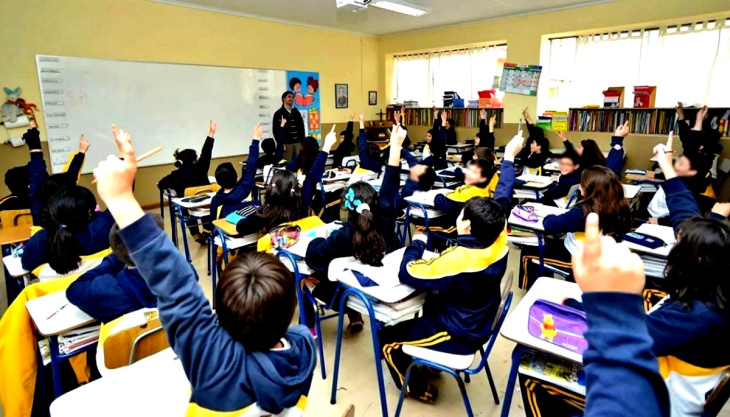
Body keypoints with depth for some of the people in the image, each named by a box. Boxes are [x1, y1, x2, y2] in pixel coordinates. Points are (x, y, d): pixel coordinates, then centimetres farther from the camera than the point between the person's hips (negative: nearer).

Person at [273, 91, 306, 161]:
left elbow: (301, 127, 16)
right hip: (286, 143, -4)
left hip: (298, 143, 4)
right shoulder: (279, 113, 1)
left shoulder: (296, 112, 16)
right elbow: (276, 130, -4)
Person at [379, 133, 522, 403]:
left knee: (387, 337, 2)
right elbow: (503, 200, -3)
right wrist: (509, 158, 8)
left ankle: (418, 387, 19)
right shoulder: (498, 242, -16)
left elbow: (406, 273, -31)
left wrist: (417, 243, -14)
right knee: (432, 301, 33)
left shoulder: (457, 259, -35)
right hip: (479, 326, 8)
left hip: (458, 336, -8)